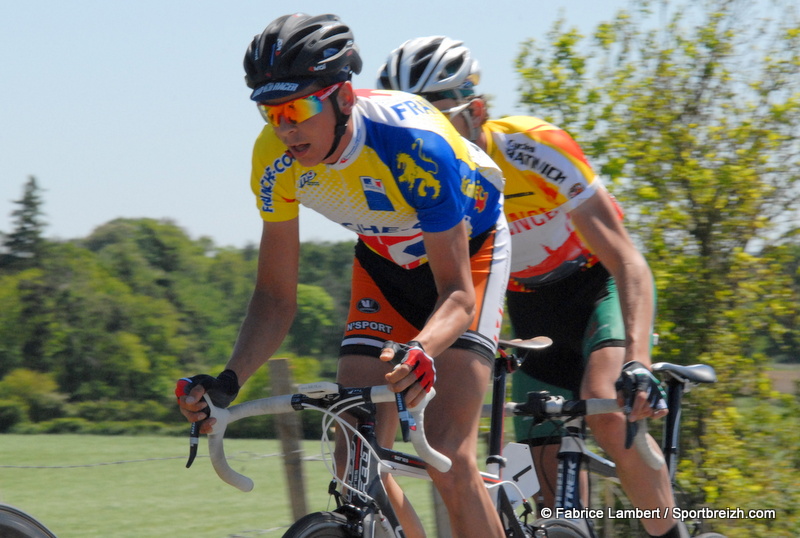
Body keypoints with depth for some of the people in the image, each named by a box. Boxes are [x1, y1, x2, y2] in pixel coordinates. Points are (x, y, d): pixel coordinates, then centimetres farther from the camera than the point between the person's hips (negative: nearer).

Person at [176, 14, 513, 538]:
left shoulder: (411, 142, -37)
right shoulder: (276, 156, -23)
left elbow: (456, 292, -35)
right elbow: (276, 298, -14)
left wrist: (422, 352, -56)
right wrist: (228, 380, -30)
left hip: (469, 247, -5)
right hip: (386, 257, 5)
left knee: (449, 459, -22)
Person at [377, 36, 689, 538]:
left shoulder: (534, 149, -30)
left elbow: (627, 260, -33)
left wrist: (638, 361, -47)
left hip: (597, 282, -4)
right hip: (531, 308, 4)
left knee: (604, 406, -33)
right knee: (556, 493, -5)